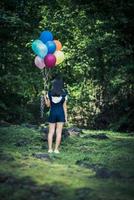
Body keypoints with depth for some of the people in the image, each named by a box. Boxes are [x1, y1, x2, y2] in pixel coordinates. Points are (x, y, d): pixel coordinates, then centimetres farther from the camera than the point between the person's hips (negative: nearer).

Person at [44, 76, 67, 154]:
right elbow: (64, 106, -3)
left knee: (51, 132, 7)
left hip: (52, 113, 1)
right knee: (59, 132, 2)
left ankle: (50, 149, 5)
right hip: (61, 113, -1)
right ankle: (56, 149, 0)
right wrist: (66, 116, 4)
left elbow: (48, 105, 4)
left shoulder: (50, 93, -1)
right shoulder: (64, 94, -4)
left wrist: (45, 98, 22)